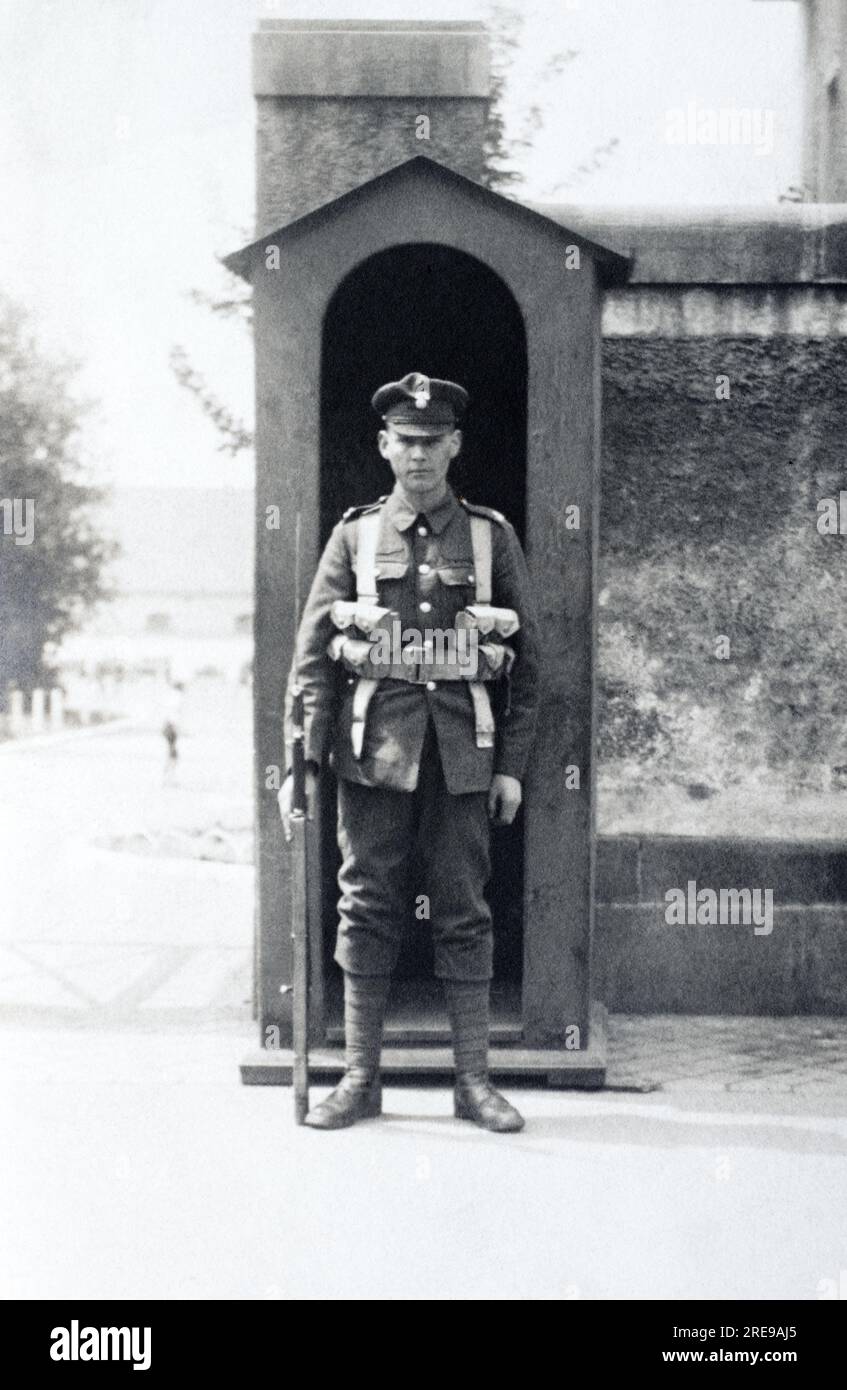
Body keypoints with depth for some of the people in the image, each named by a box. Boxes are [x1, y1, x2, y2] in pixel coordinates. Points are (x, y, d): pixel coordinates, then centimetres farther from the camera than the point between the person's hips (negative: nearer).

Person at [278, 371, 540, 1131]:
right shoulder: (355, 535, 7)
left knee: (465, 913, 4)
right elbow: (312, 655, 3)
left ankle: (474, 1080, 12)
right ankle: (361, 1078, 12)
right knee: (368, 909, 4)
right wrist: (302, 761, -4)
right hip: (374, 748, 0)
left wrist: (512, 764, 2)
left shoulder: (492, 536, 7)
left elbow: (526, 658, 7)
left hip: (463, 754, 0)